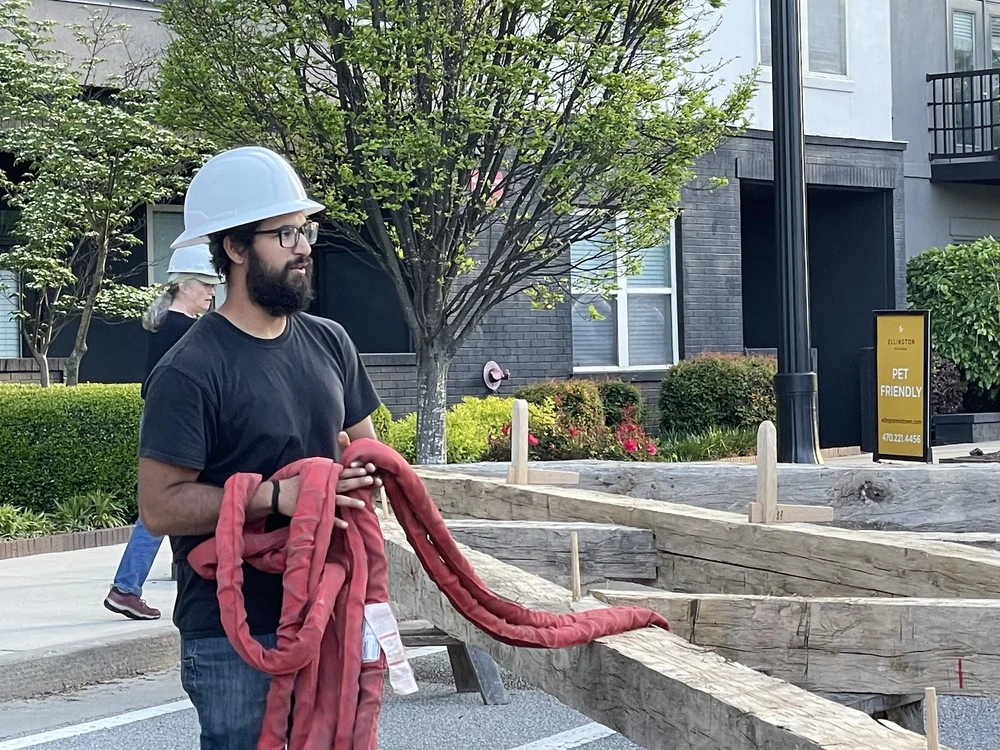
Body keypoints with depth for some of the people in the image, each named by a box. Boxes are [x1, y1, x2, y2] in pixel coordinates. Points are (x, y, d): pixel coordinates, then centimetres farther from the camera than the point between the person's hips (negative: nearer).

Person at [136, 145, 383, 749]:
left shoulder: (330, 343, 7)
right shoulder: (190, 373, -14)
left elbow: (366, 446, 18)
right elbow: (160, 507, -17)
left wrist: (359, 466, -5)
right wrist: (276, 496, -26)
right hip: (236, 636, -6)